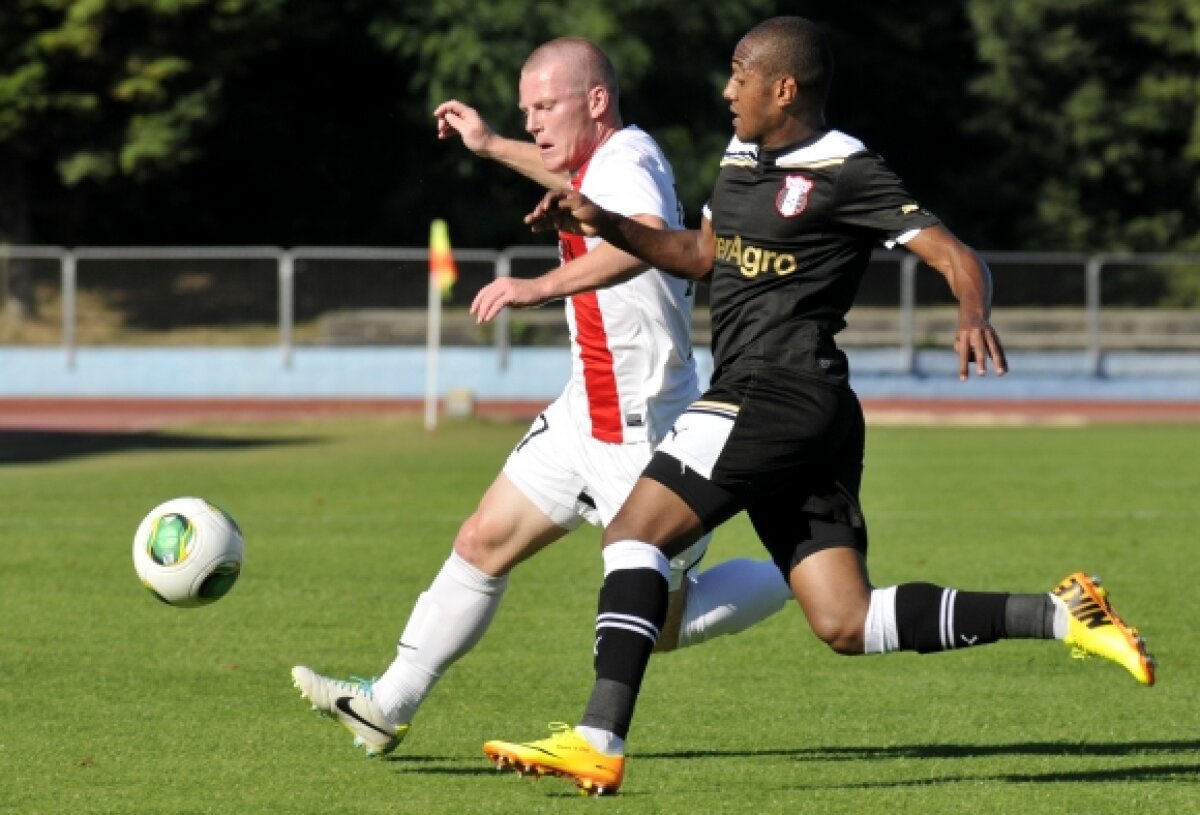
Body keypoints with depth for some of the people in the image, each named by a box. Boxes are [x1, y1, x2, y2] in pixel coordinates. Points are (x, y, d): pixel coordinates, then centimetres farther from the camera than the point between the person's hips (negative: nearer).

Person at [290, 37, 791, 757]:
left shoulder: (628, 164, -22)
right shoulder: (607, 161, 7)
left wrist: (542, 286, -56)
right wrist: (493, 147, 39)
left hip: (644, 435, -9)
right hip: (584, 417, 9)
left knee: (663, 624, 1)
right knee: (484, 542, 9)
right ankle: (390, 705, 14)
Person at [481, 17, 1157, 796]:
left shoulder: (845, 172, -8)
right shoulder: (742, 157, 18)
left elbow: (957, 256, -13)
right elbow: (702, 255, 33)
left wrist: (975, 316, -34)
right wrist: (603, 224, 20)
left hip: (780, 396, -9)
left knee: (634, 532, -14)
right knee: (848, 624, 3)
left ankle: (598, 743, -20)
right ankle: (1060, 616, 4)